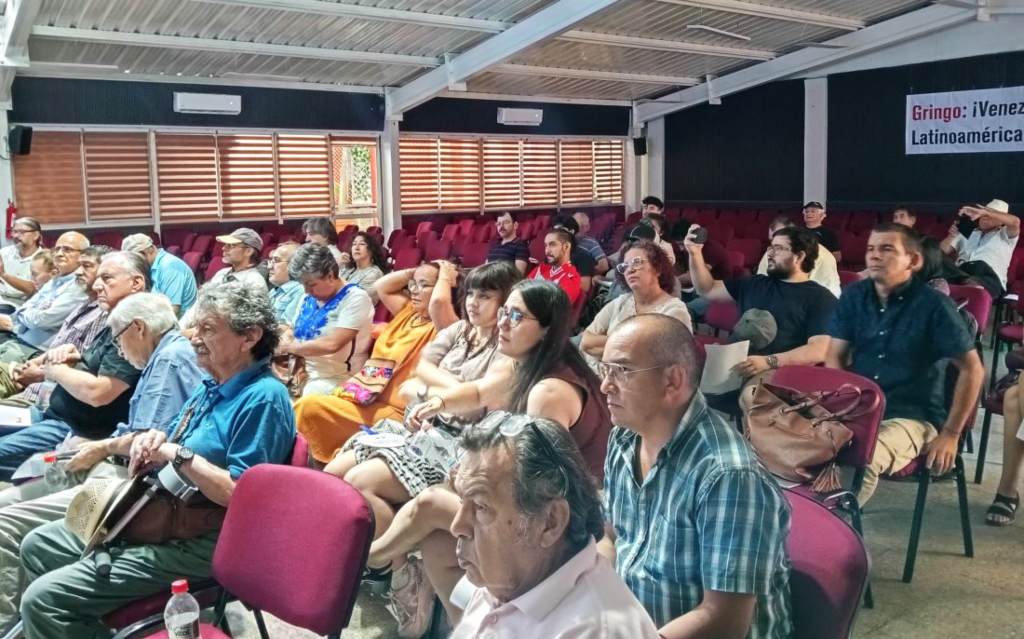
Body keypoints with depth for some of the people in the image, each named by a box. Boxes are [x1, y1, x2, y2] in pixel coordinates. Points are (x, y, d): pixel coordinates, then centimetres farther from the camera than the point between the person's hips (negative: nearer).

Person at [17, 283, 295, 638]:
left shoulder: (264, 398, -21)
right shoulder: (212, 385, 11)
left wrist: (178, 455, -21)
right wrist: (154, 442, -3)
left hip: (199, 543, -10)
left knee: (44, 599, -15)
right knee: (37, 547, 18)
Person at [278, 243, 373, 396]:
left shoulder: (355, 298, -12)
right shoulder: (308, 298, 12)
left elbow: (332, 344, -21)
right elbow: (291, 331, 21)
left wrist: (291, 346, -10)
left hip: (334, 380, -7)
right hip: (301, 374, 7)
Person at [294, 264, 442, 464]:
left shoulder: (441, 327, -8)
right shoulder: (409, 312, 17)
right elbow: (381, 287, 23)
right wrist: (414, 272, 16)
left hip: (391, 412, -9)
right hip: (366, 398, 9)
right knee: (304, 406, -3)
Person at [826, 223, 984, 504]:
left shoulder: (934, 305, -8)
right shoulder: (854, 296, 6)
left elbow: (972, 369, -6)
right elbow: (834, 358, 7)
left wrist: (950, 434, -7)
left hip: (911, 417, -4)